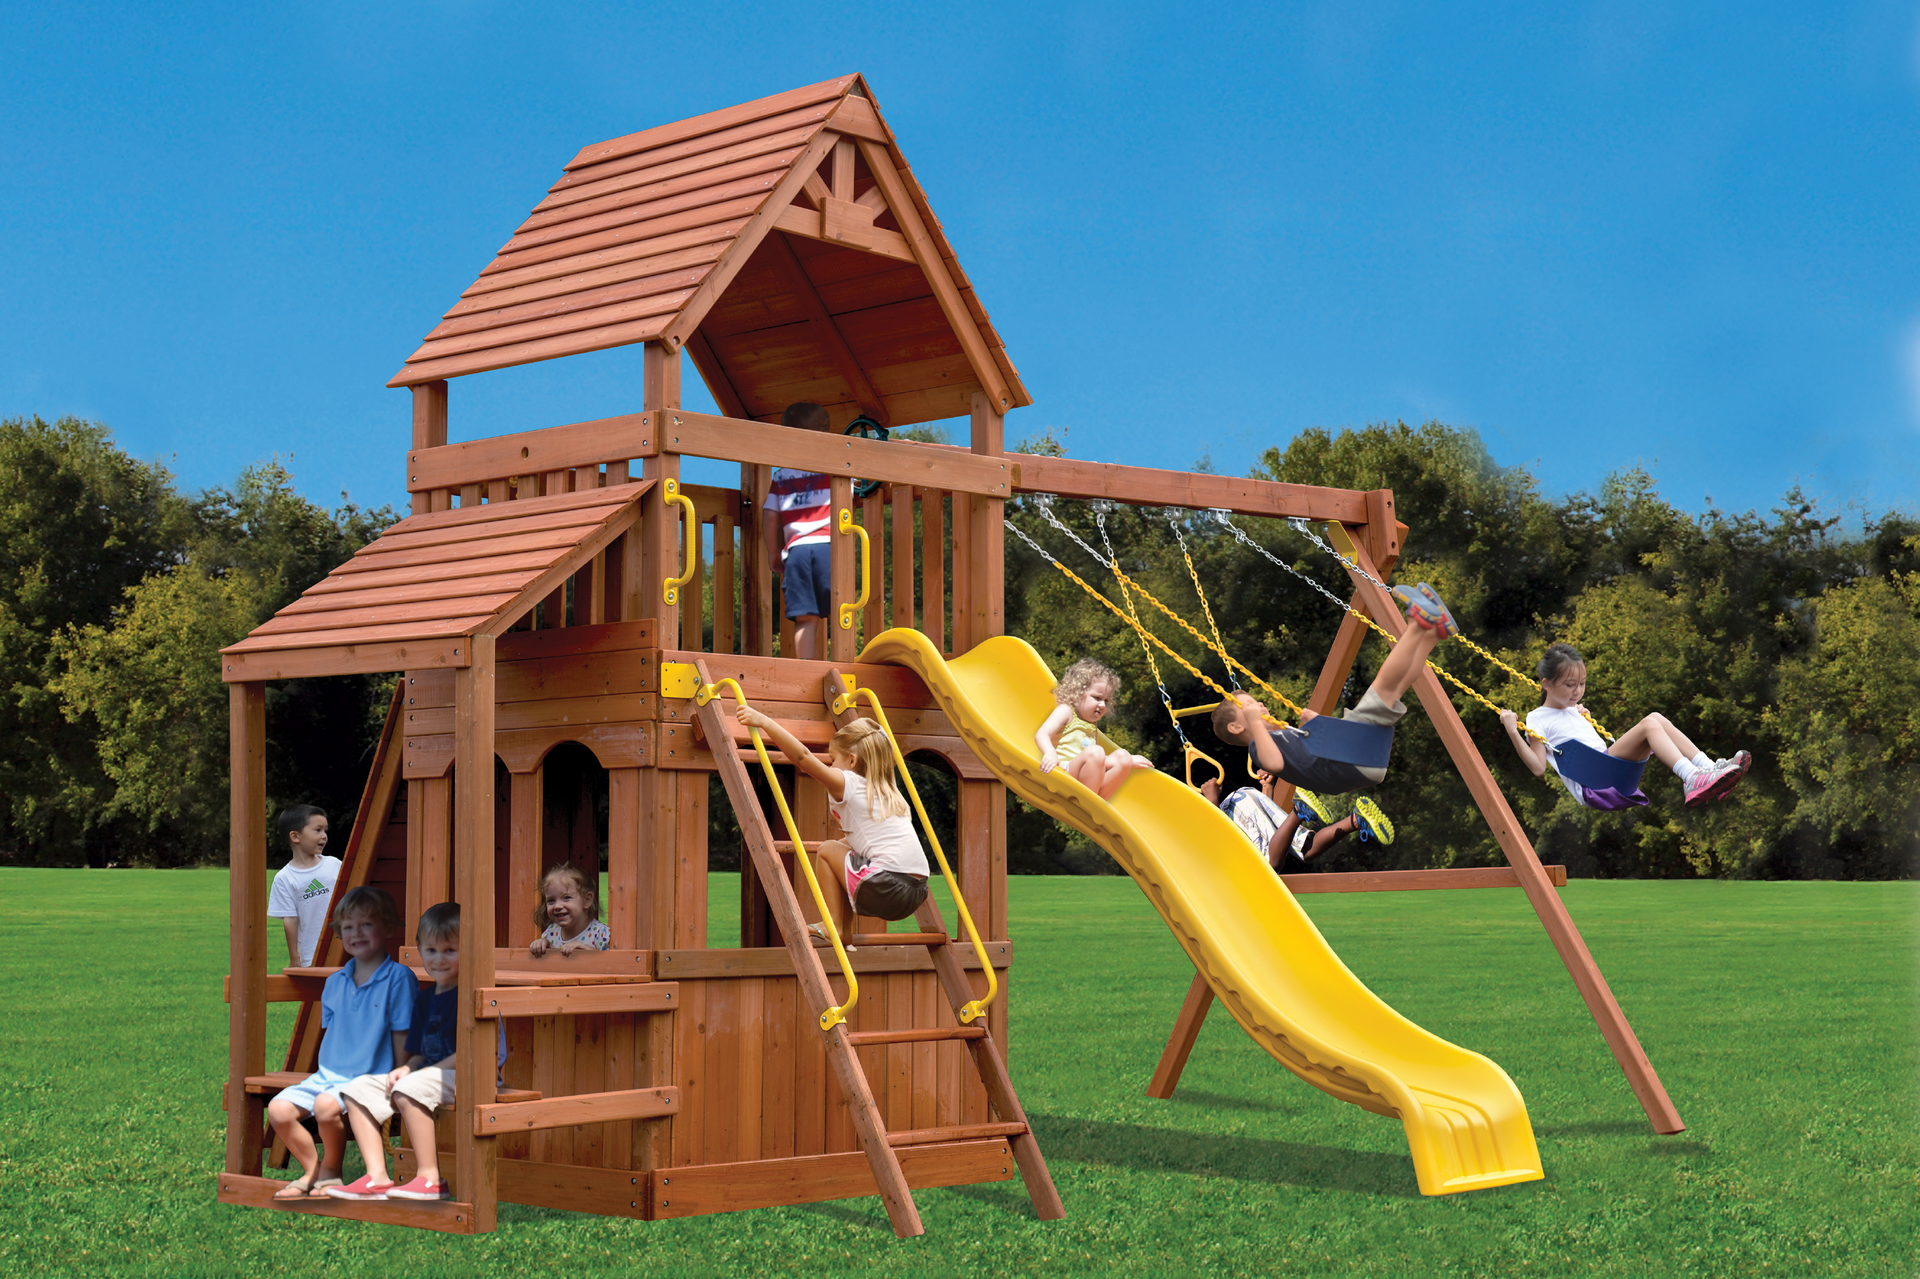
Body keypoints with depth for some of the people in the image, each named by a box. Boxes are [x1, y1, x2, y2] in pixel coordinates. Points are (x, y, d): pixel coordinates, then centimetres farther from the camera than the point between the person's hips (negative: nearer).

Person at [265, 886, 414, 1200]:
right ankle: (312, 1170, 7)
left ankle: (331, 1171, -5)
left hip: (369, 1077, -6)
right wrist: (326, 1069, 8)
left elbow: (402, 1037, -7)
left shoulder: (399, 978, -7)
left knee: (326, 1104, -32)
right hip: (328, 1073, 6)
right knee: (278, 1109, -13)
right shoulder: (334, 983, 13)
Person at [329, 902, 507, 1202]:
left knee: (410, 1089, -35)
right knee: (358, 1089, 0)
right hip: (430, 1074, 9)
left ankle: (431, 1178, -27)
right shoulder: (424, 999, 17)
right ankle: (377, 1177, -11)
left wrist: (422, 1073, -19)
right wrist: (406, 1068, -3)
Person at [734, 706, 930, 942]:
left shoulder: (848, 784, 1)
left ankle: (834, 929, 10)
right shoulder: (887, 791, 25)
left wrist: (763, 722, -9)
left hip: (885, 888, -8)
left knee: (827, 851, 12)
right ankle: (843, 932, 25)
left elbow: (803, 757, -8)